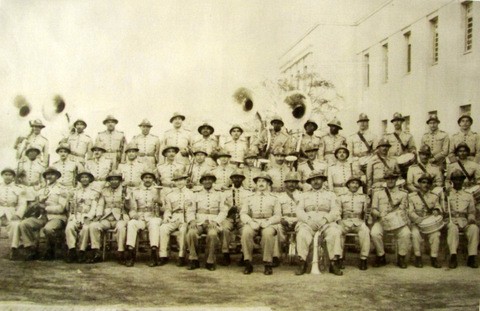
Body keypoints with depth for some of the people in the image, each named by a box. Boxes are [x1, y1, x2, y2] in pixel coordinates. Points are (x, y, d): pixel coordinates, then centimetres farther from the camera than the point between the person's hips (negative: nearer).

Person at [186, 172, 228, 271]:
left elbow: (223, 211, 6)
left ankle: (210, 262, -18)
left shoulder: (219, 194, 14)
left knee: (212, 234, -35)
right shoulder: (197, 195, 17)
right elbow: (190, 210, 11)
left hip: (213, 222, -1)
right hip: (199, 222, 1)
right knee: (191, 233, -31)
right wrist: (192, 220, -10)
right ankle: (194, 260, -17)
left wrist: (215, 222, -11)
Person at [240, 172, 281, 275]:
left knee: (268, 233, -37)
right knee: (246, 232, -34)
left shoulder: (274, 199, 17)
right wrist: (251, 222, -13)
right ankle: (248, 264, -26)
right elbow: (243, 214, 8)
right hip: (252, 223, 1)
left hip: (268, 224, -1)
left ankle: (268, 264, -26)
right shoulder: (249, 198, 19)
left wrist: (268, 222, -14)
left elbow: (278, 216, 7)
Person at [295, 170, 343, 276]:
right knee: (302, 233, -34)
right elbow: (299, 210, 10)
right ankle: (302, 263, -29)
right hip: (308, 222, 0)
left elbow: (335, 211, 7)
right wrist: (308, 219, -11)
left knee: (335, 233, -33)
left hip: (326, 222, 0)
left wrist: (325, 219, -12)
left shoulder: (331, 195, 21)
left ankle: (334, 263, -29)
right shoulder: (305, 195, 24)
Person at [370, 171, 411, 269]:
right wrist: (380, 215, -11)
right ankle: (381, 257, -9)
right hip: (381, 221, 0)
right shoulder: (378, 193, 17)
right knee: (374, 233, -31)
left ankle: (401, 258, -10)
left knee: (406, 233, -31)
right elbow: (373, 209, 11)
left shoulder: (403, 194, 16)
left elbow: (402, 210, 5)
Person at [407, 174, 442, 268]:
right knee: (415, 234, -32)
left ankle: (434, 258, -18)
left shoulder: (434, 197, 16)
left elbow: (438, 207, 5)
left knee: (436, 234, -29)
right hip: (416, 223, -1)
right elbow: (410, 212, -2)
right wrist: (418, 219, -21)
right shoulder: (411, 196, 7)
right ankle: (418, 257, -18)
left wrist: (437, 210, -20)